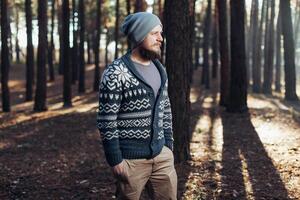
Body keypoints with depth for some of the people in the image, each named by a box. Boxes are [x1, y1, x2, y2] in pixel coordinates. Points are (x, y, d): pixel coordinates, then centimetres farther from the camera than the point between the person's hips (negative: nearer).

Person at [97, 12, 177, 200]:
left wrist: (169, 146, 14)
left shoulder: (160, 69, 9)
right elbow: (106, 120, -15)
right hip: (132, 158, -6)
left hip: (162, 155, 6)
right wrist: (115, 160, -16)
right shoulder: (116, 73, -14)